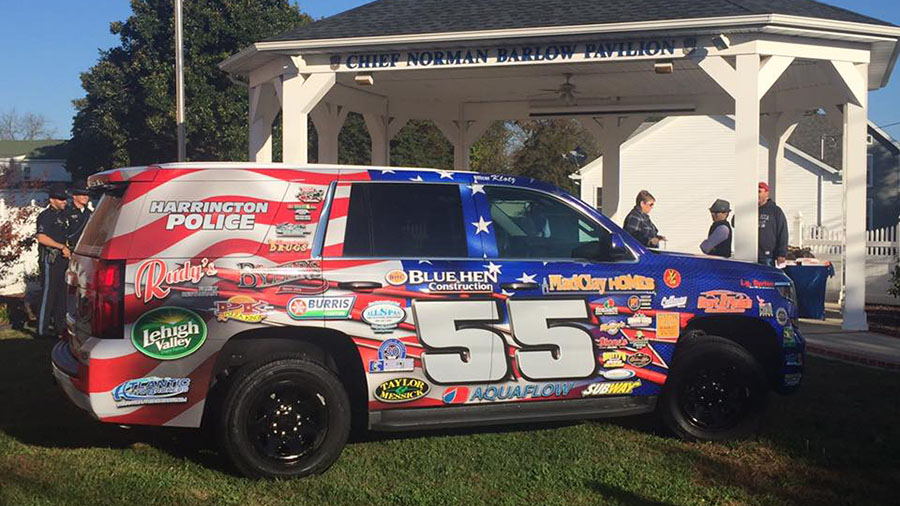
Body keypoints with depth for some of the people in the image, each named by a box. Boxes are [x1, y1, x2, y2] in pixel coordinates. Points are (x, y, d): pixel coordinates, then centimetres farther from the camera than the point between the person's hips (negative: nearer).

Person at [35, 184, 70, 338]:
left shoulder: (63, 215, 16)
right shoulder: (46, 216, -11)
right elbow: (42, 238, -22)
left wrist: (67, 249, 15)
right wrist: (62, 246, -20)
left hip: (62, 259, 9)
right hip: (50, 259, -9)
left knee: (61, 294, 13)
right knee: (48, 293, -7)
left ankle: (60, 327, 22)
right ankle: (43, 330, -4)